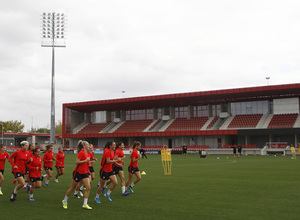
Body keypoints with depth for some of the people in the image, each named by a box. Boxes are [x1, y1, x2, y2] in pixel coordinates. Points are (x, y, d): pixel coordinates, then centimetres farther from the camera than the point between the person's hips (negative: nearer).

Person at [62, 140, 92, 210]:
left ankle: (85, 204, -2)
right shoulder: (81, 152, -16)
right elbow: (77, 162, -23)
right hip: (78, 172, -7)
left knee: (88, 188, -6)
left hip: (85, 173, 7)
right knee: (73, 188, 7)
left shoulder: (87, 153, 10)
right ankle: (65, 201, 27)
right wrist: (86, 160, -24)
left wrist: (88, 161, 8)